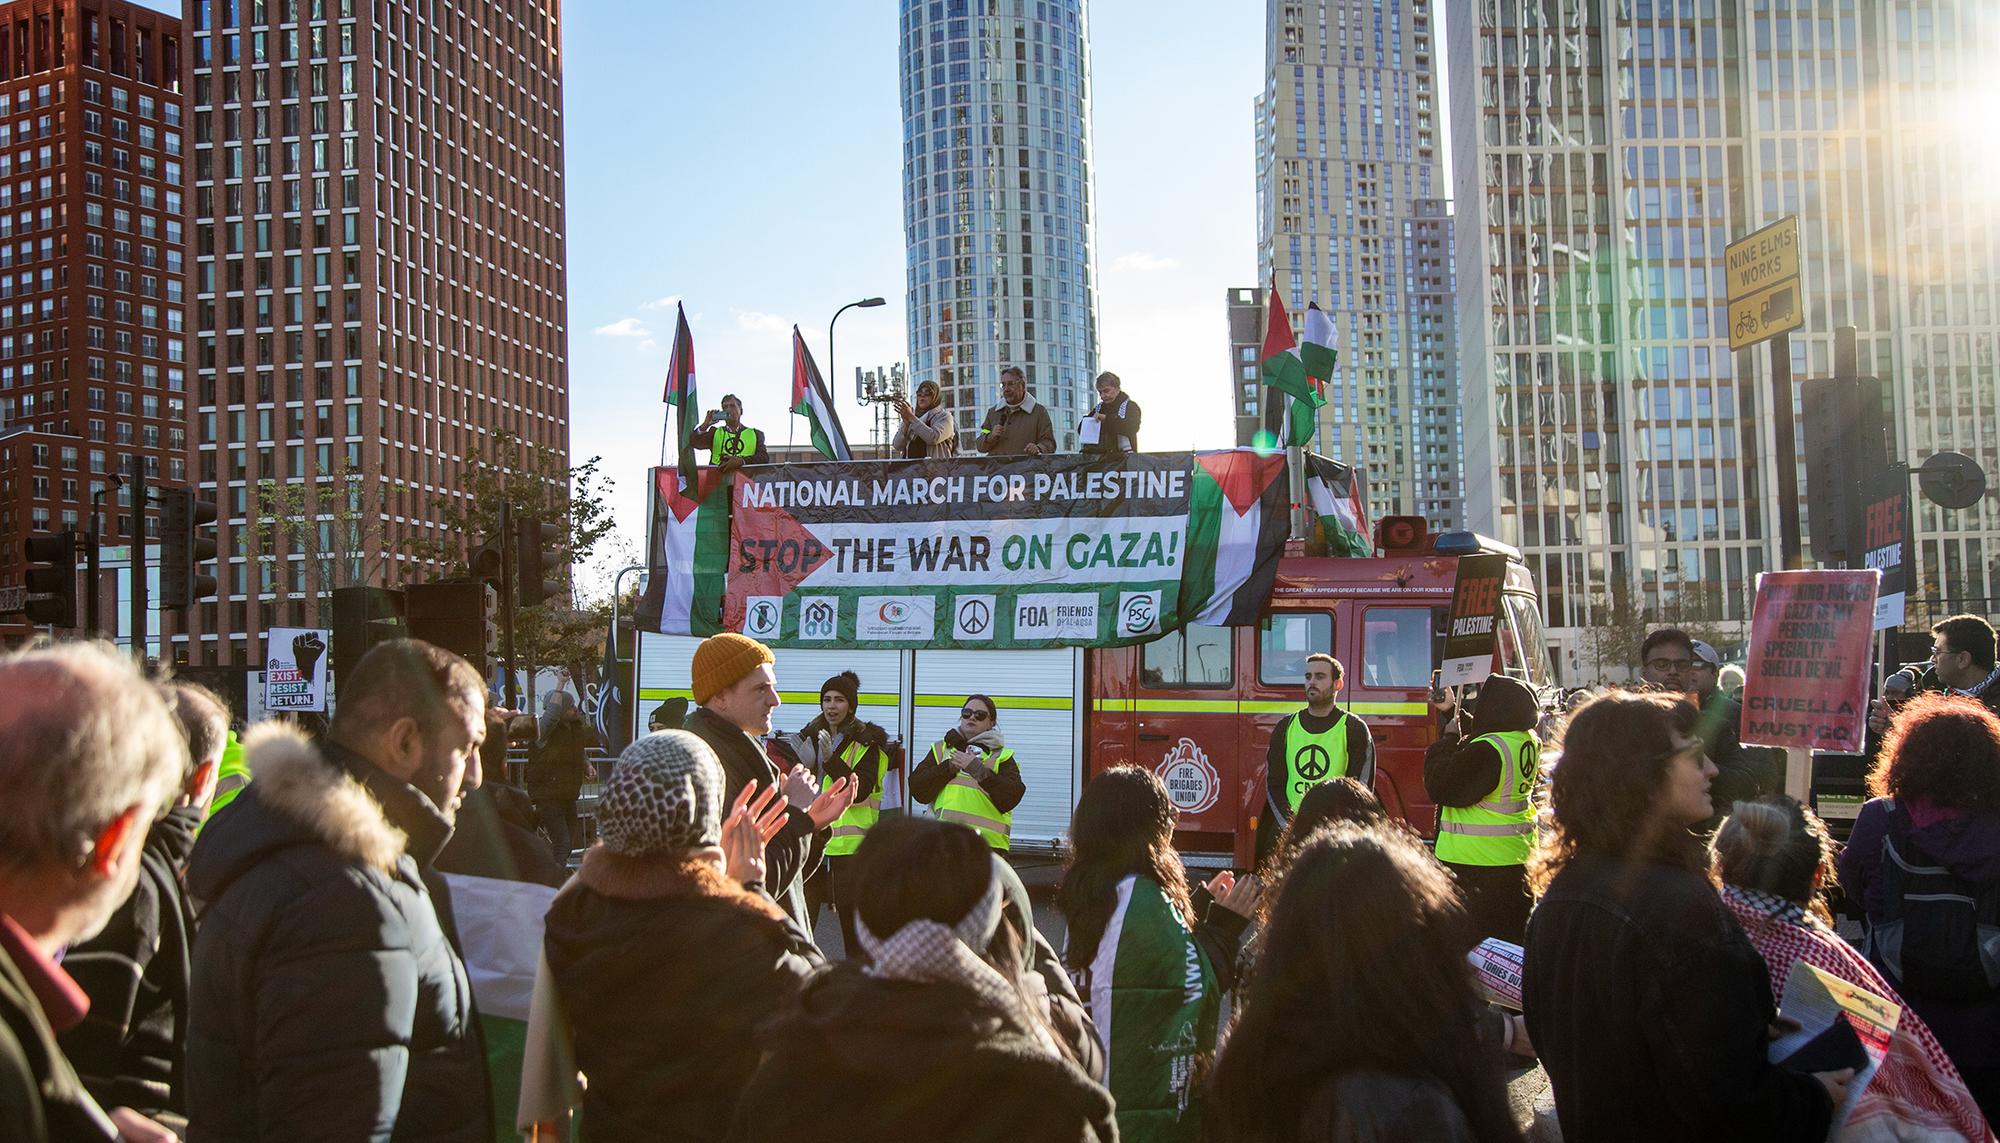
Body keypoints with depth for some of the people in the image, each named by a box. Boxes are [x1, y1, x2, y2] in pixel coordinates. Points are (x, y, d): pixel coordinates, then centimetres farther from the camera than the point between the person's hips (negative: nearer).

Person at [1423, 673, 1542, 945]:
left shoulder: (1487, 749, -25)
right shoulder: (1529, 741, 3)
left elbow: (1441, 787, -20)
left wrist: (1448, 739, -9)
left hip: (1477, 862, -9)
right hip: (1519, 855, 9)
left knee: (1472, 939, 1)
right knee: (1514, 937, 19)